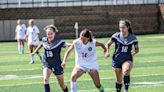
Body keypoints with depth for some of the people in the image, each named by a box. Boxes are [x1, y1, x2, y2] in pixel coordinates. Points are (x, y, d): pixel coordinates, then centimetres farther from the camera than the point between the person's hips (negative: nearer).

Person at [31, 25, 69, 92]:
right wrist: (35, 51, 30)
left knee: (62, 85, 9)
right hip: (47, 63, 2)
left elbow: (66, 44, -35)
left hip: (57, 64, -2)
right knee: (45, 79, -26)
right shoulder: (44, 40, -6)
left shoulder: (58, 42, -18)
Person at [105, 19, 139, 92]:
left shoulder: (133, 37, -4)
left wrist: (134, 52, -13)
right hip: (116, 60, 1)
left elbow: (137, 49, 9)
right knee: (119, 80, 7)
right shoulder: (116, 36, -5)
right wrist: (107, 51, -11)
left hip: (127, 59, -1)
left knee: (126, 71, -34)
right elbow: (108, 44, 8)